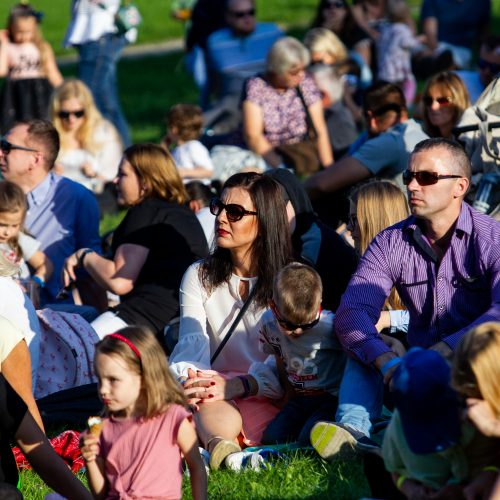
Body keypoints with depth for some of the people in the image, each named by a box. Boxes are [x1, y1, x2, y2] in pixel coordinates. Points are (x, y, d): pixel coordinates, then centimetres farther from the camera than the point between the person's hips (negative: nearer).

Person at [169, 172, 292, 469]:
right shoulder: (199, 277, 16)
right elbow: (192, 349, 0)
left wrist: (236, 386, -24)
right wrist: (193, 382, -25)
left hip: (264, 397, 0)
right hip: (214, 394, 0)